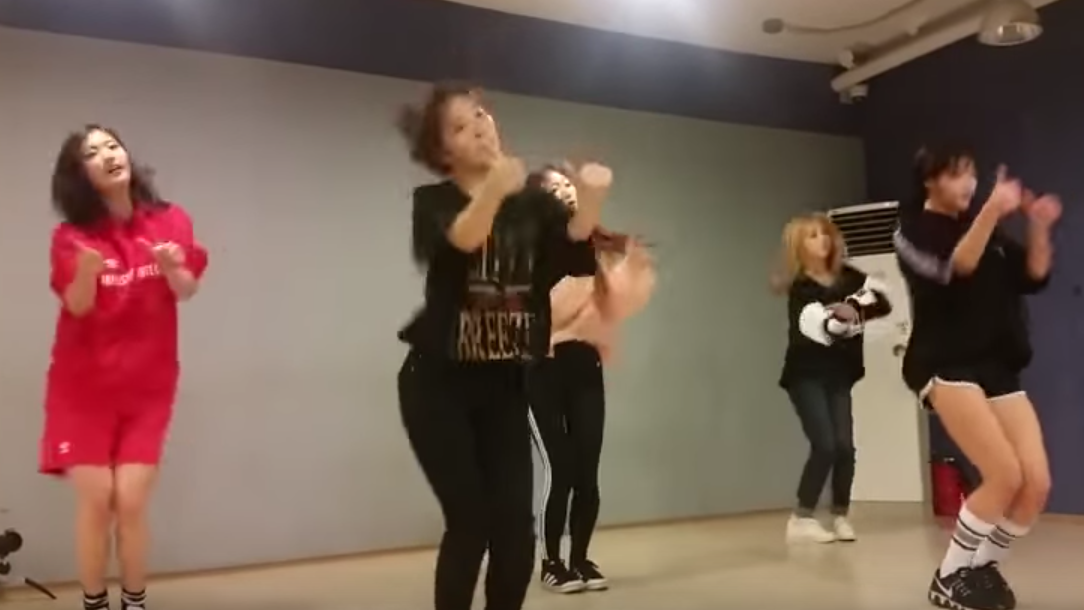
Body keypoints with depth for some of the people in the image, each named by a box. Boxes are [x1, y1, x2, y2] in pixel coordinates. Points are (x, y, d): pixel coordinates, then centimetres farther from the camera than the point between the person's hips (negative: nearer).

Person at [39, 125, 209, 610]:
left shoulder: (170, 221, -3)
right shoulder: (72, 235, -6)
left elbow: (187, 291, -4)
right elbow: (77, 306, -14)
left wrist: (173, 268, -27)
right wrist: (87, 272, -36)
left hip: (147, 386, 1)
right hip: (84, 386, 0)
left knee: (131, 502, -2)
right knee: (95, 501, -2)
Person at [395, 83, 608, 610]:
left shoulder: (534, 202, 5)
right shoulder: (433, 202, -4)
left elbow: (575, 251, -13)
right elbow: (461, 241, -28)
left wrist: (589, 202, -32)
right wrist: (494, 189, -46)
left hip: (504, 386, 3)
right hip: (439, 384, -3)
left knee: (515, 526, -1)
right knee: (470, 522, -5)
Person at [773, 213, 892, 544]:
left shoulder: (848, 277, 4)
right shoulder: (800, 288, -10)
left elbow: (883, 300, -8)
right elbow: (818, 329, -23)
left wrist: (855, 308, -21)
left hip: (838, 376, 5)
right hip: (806, 376, -5)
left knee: (844, 446, -1)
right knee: (825, 446, -13)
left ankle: (840, 517, 15)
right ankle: (801, 519, -2)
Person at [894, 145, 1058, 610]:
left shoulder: (986, 226, 19)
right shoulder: (914, 228, 0)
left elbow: (1034, 276, 11)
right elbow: (953, 267, -19)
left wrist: (1038, 228, -4)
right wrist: (992, 212, -28)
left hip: (998, 369, 6)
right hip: (946, 367, -6)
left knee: (1037, 484, -4)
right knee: (1006, 477, -17)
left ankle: (983, 567, 19)